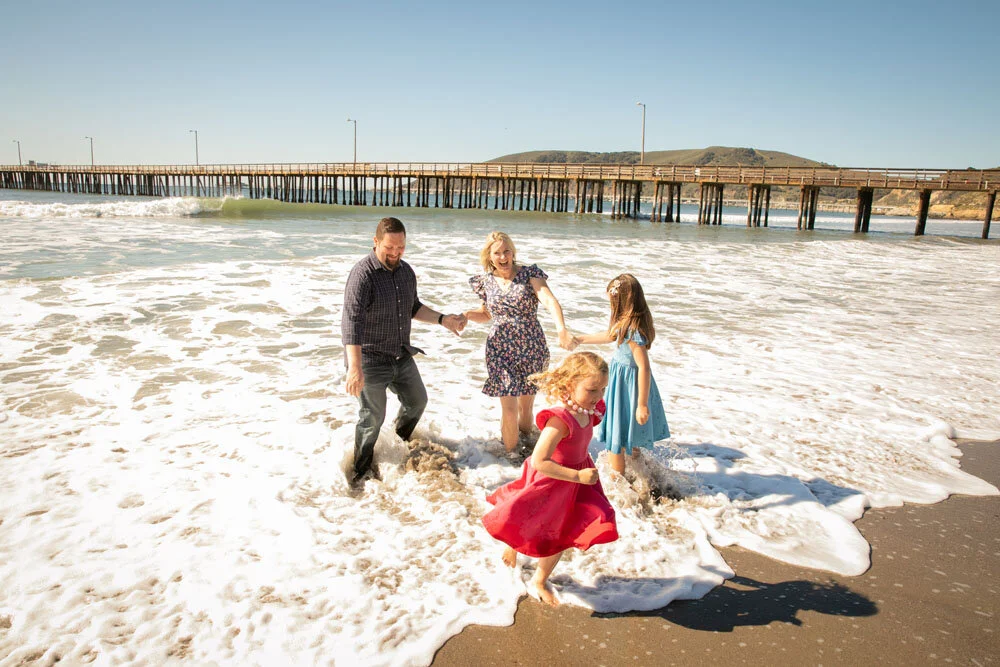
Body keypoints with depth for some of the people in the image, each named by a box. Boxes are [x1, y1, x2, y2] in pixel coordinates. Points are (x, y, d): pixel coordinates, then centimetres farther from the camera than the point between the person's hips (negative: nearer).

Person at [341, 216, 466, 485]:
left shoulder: (406, 271, 4)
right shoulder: (363, 274, -22)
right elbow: (352, 322, -33)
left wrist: (442, 320, 5)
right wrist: (355, 368, -43)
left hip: (401, 356, 8)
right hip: (370, 359, -7)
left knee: (417, 401, 20)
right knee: (373, 417, 3)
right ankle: (360, 472, 25)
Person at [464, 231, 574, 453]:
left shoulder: (529, 274, -6)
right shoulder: (486, 281, 4)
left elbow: (550, 301, -22)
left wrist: (562, 329, -41)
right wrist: (467, 315, -4)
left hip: (532, 350, -1)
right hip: (500, 351, 1)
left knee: (526, 405, 12)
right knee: (509, 409, -4)